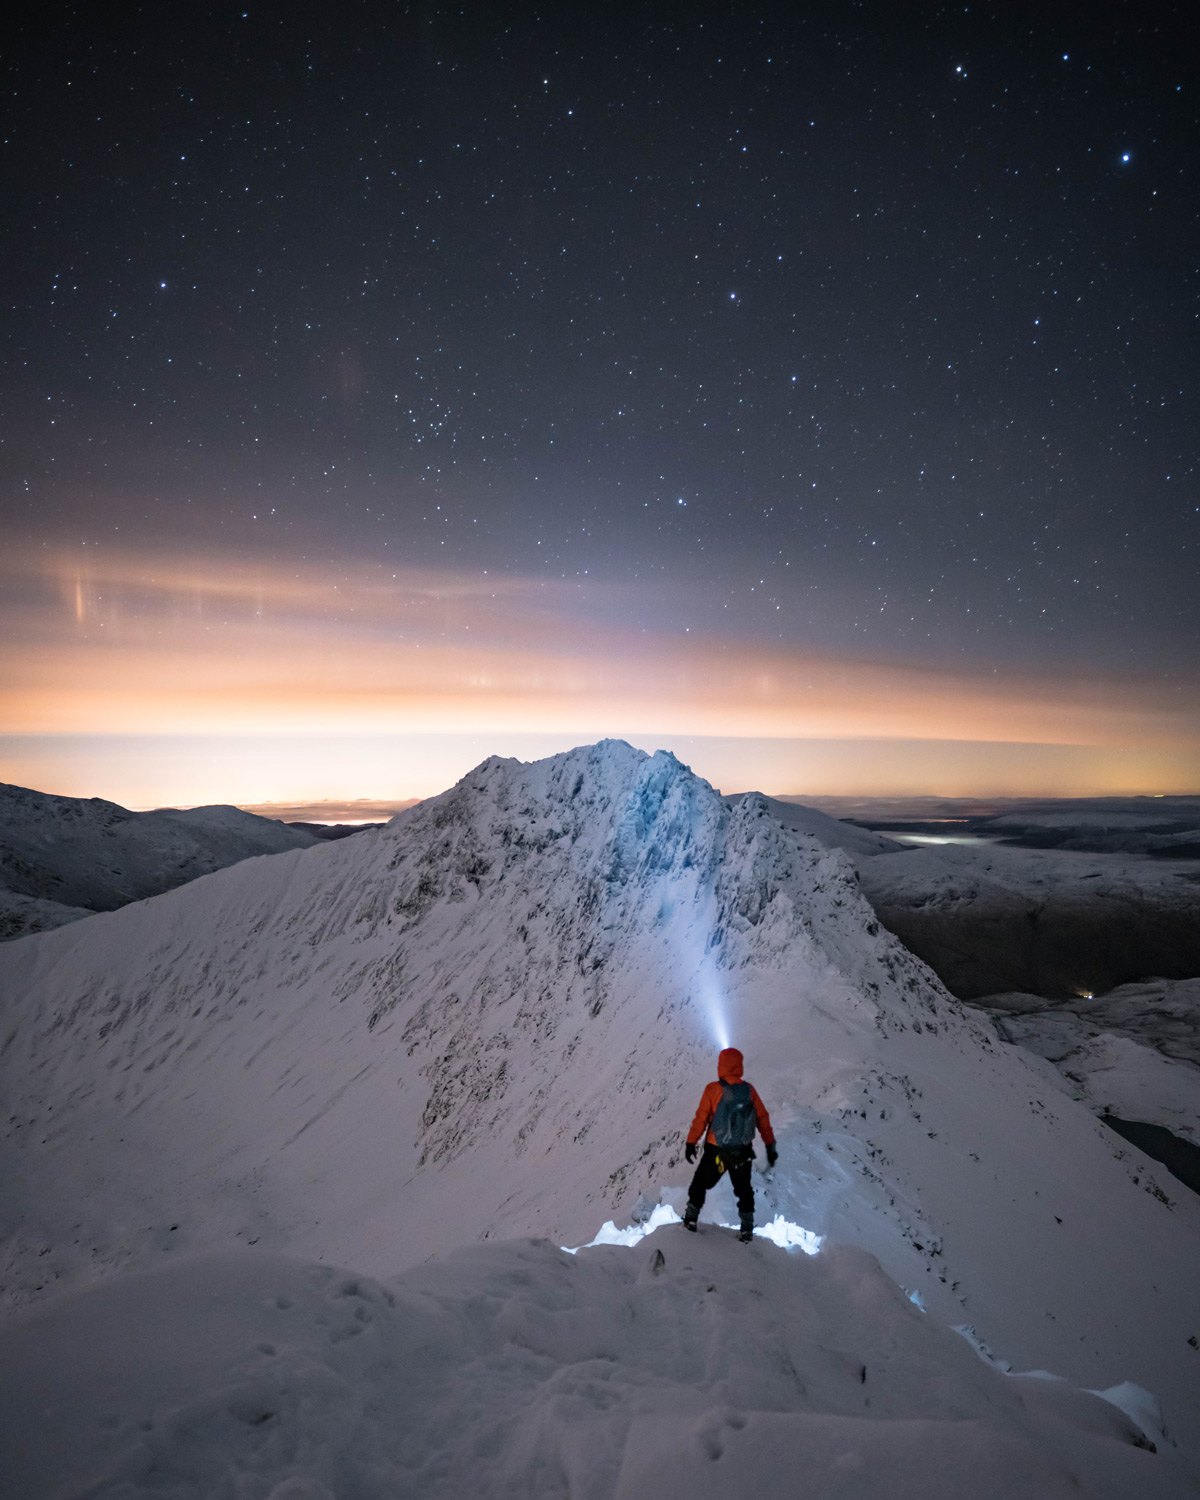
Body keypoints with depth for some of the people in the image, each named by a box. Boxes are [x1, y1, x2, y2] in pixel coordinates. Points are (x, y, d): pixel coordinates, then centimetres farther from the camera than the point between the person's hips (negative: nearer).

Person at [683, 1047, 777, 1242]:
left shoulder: (713, 1090, -14)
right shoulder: (749, 1090, -5)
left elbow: (701, 1118, -10)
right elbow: (763, 1119, 1)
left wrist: (691, 1143, -1)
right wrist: (770, 1146, 10)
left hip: (716, 1151, -2)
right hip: (744, 1152, 3)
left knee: (701, 1183, 17)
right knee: (744, 1189, 20)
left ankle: (691, 1219, 20)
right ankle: (747, 1229, 19)